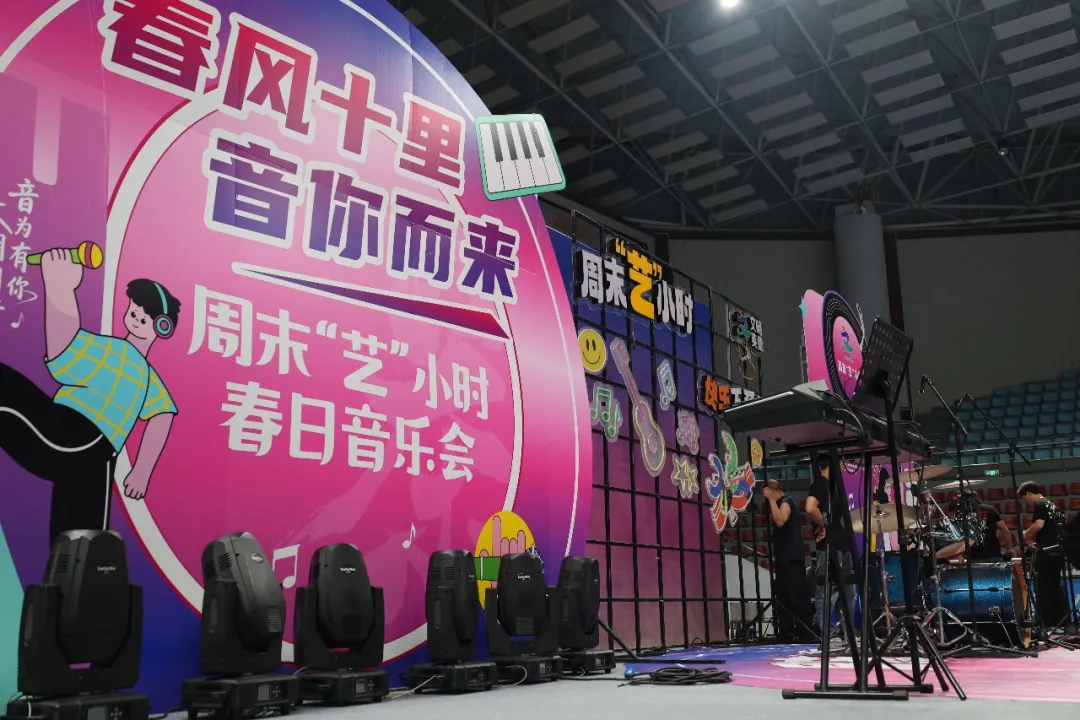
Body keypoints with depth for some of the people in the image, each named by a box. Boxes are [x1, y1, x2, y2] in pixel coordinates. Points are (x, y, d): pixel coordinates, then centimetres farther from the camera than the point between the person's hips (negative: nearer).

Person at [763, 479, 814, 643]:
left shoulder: (786, 501, -8)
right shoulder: (780, 504, 20)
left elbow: (780, 521, -27)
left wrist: (771, 500, -20)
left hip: (791, 558, -10)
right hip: (783, 558, 10)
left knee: (797, 597, -10)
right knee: (783, 598, 8)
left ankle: (805, 634, -9)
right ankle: (785, 635, 10)